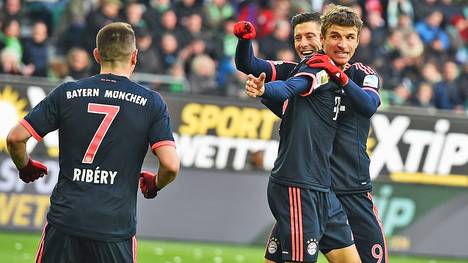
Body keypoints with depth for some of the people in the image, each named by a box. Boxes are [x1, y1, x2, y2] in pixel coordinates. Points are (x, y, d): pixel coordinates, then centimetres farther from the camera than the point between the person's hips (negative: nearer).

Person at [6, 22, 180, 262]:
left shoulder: (67, 93, 4)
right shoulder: (151, 103, 1)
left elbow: (15, 138, 1)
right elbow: (171, 165, -8)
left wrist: (26, 168, 22)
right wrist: (154, 185, 15)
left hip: (65, 218, 1)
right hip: (116, 225, -1)